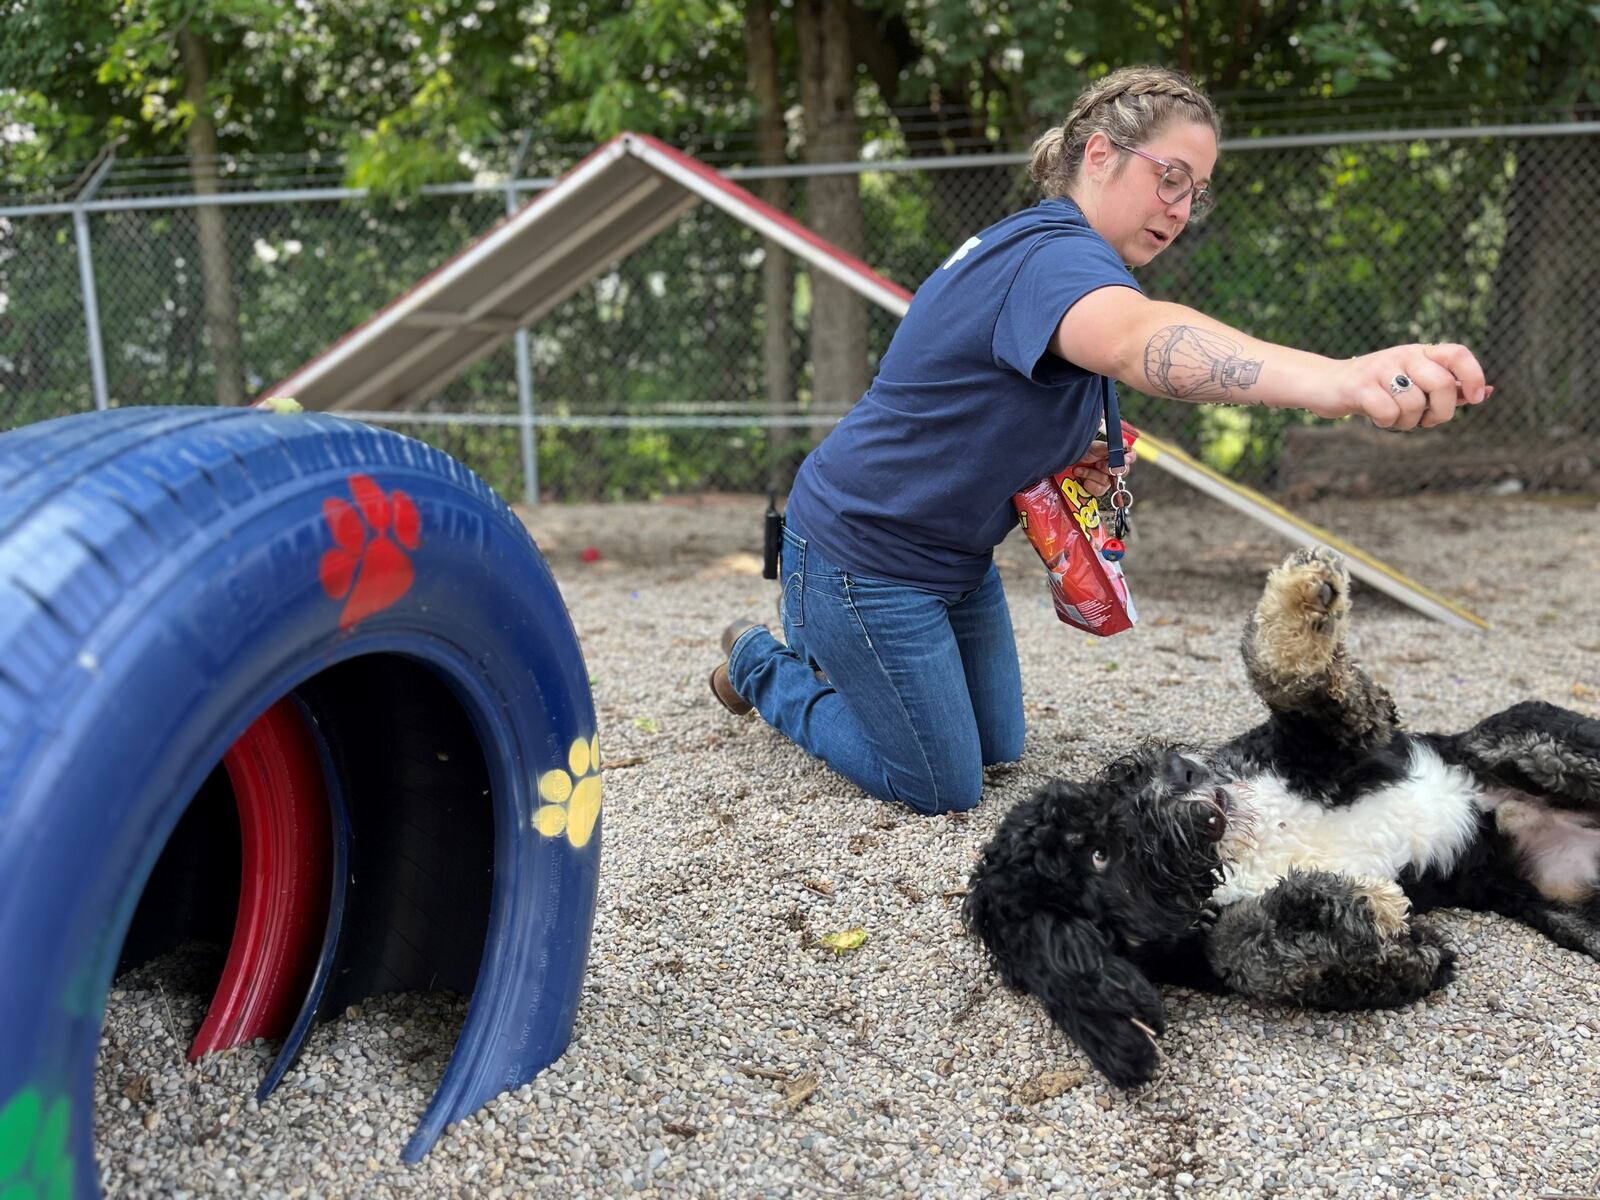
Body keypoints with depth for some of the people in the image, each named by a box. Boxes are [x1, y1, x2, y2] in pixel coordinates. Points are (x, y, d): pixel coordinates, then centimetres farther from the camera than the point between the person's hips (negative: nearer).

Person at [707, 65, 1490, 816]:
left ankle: (834, 646, 37)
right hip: (867, 553, -10)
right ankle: (763, 665, 20)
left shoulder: (1041, 248, 7)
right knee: (942, 786, 1)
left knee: (998, 746, 19)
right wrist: (1339, 382, -68)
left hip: (953, 554, 10)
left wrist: (1066, 459, -1)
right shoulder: (1055, 253, -27)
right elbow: (1137, 340, -51)